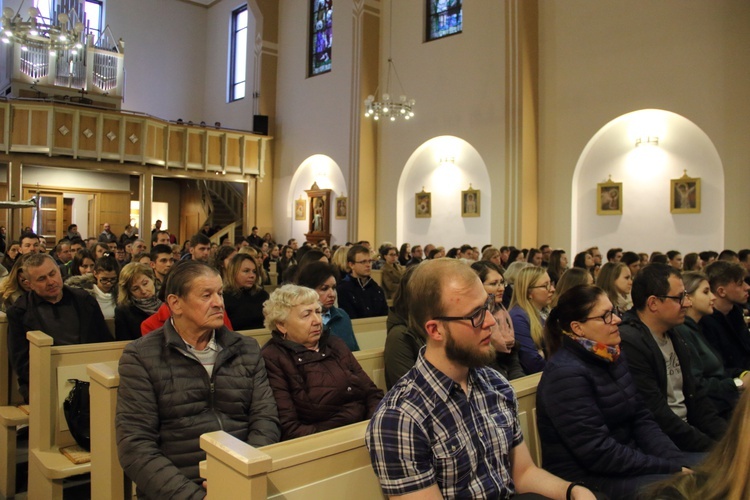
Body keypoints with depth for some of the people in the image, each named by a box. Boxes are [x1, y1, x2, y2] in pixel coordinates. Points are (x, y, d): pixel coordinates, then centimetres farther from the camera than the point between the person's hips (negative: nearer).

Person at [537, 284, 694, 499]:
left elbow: (641, 419, 8)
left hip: (627, 461, 9)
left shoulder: (612, 358, 7)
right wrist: (669, 468, -18)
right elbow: (599, 453, -23)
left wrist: (676, 460, -7)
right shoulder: (566, 374, -22)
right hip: (587, 477, -9)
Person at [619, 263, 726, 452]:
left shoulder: (675, 339, 10)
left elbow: (694, 397, 14)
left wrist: (726, 437, 1)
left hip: (688, 428, 9)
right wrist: (713, 447, -17)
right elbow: (658, 416, -21)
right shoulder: (629, 344, -21)